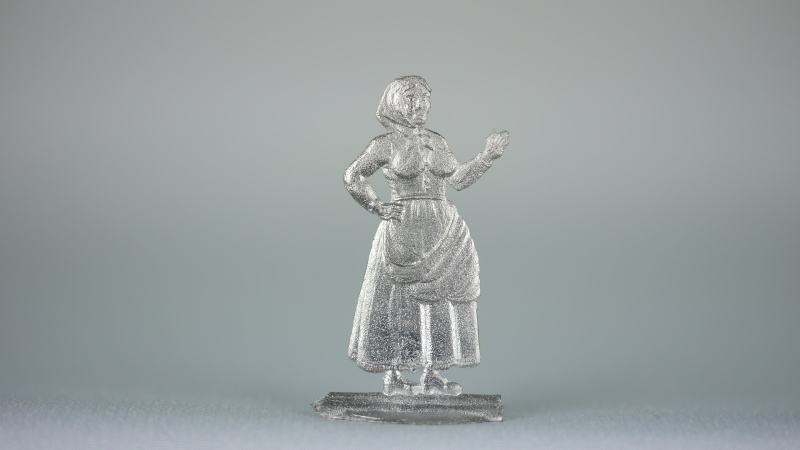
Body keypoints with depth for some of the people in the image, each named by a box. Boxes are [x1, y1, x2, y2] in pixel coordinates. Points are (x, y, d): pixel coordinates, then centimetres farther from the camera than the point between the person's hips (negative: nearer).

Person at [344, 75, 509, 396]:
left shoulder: (436, 142, 13)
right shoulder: (386, 144, -2)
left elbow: (459, 179, 11)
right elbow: (352, 177, 2)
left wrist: (488, 155, 7)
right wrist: (378, 208, -2)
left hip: (440, 233, 5)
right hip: (403, 232, -5)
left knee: (437, 301, 5)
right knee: (399, 303, 0)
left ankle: (431, 376, 14)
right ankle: (392, 377, 9)